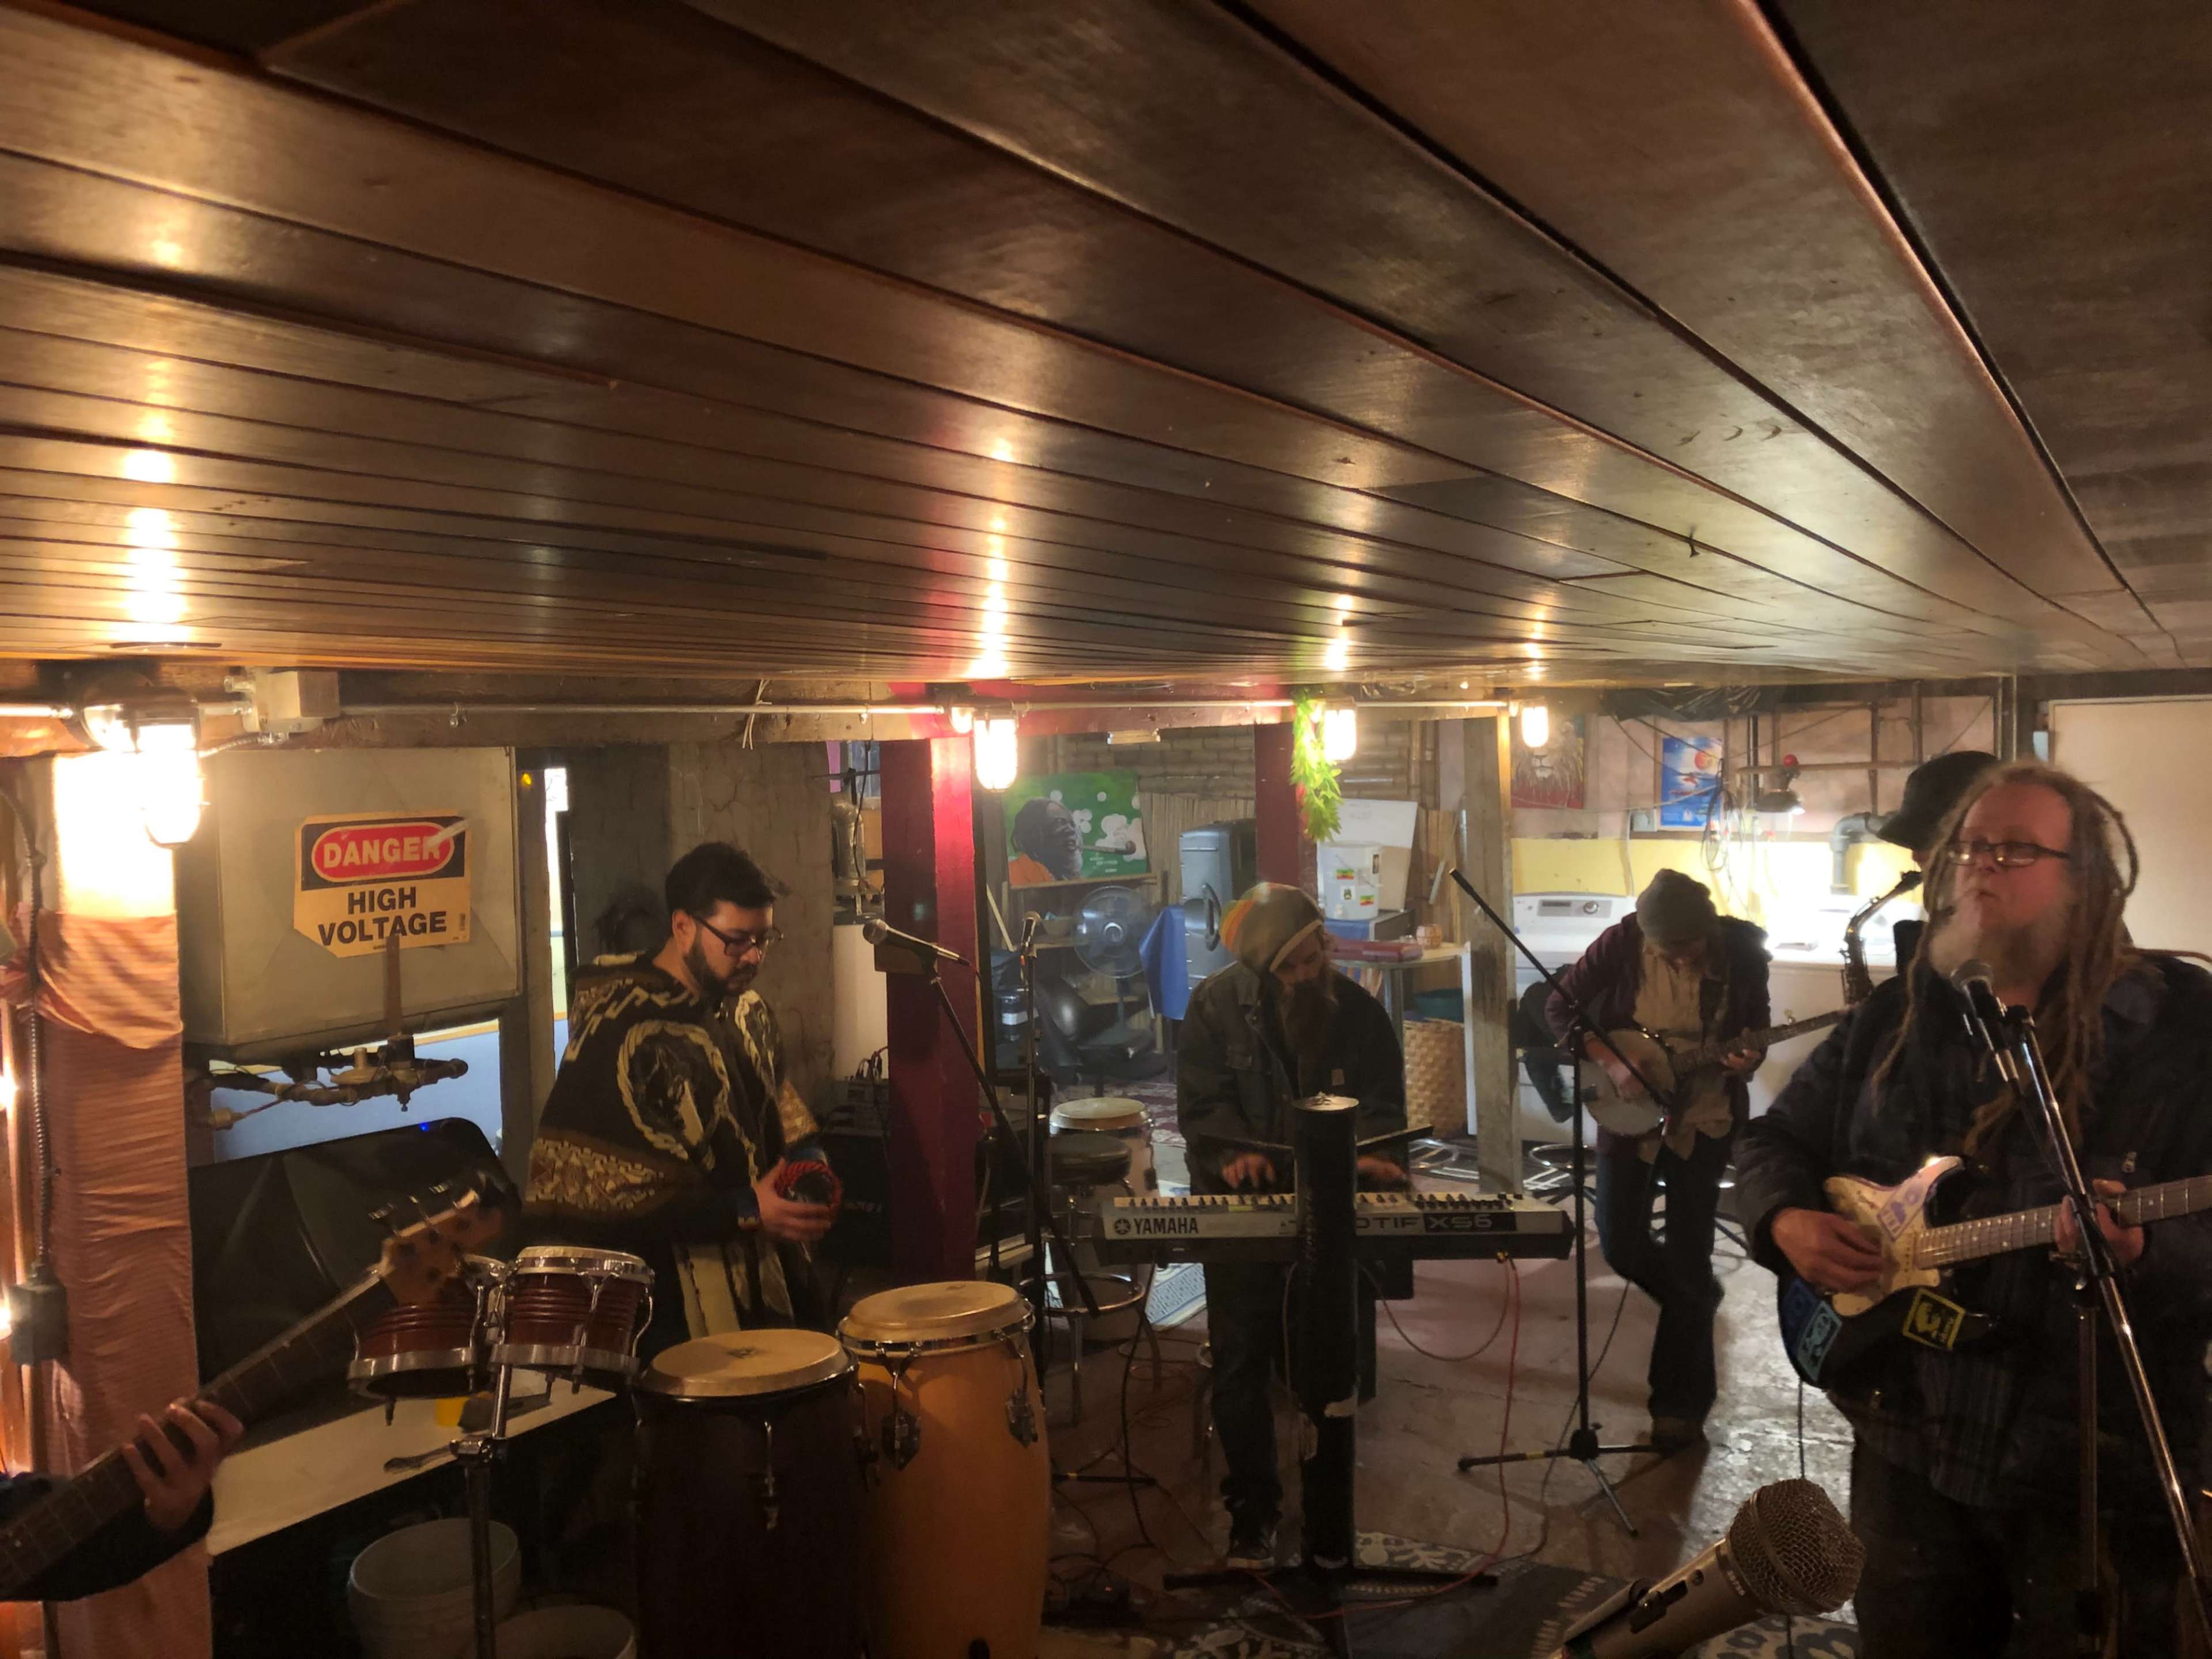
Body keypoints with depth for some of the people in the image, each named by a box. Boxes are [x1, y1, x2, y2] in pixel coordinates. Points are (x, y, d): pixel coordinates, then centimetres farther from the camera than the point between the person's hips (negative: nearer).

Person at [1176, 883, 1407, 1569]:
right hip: (1242, 1203, -1)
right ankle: (1253, 1507, 15)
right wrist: (1231, 1153, -25)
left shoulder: (1359, 1012, 1)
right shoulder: (1218, 1004, -5)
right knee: (1241, 1362, -1)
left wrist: (1374, 1155, -20)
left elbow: (1381, 1104, 1)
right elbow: (1201, 1098, -8)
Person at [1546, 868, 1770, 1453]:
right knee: (1619, 1243, 4)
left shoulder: (1743, 949, -14)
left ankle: (1681, 1404, 14)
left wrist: (1748, 1059, -26)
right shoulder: (1622, 943, -16)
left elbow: (1756, 1028, -3)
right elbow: (1561, 1007, -8)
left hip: (1704, 1116, -1)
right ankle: (1698, 1298, 38)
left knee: (1688, 1256, 1)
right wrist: (1611, 1063, -19)